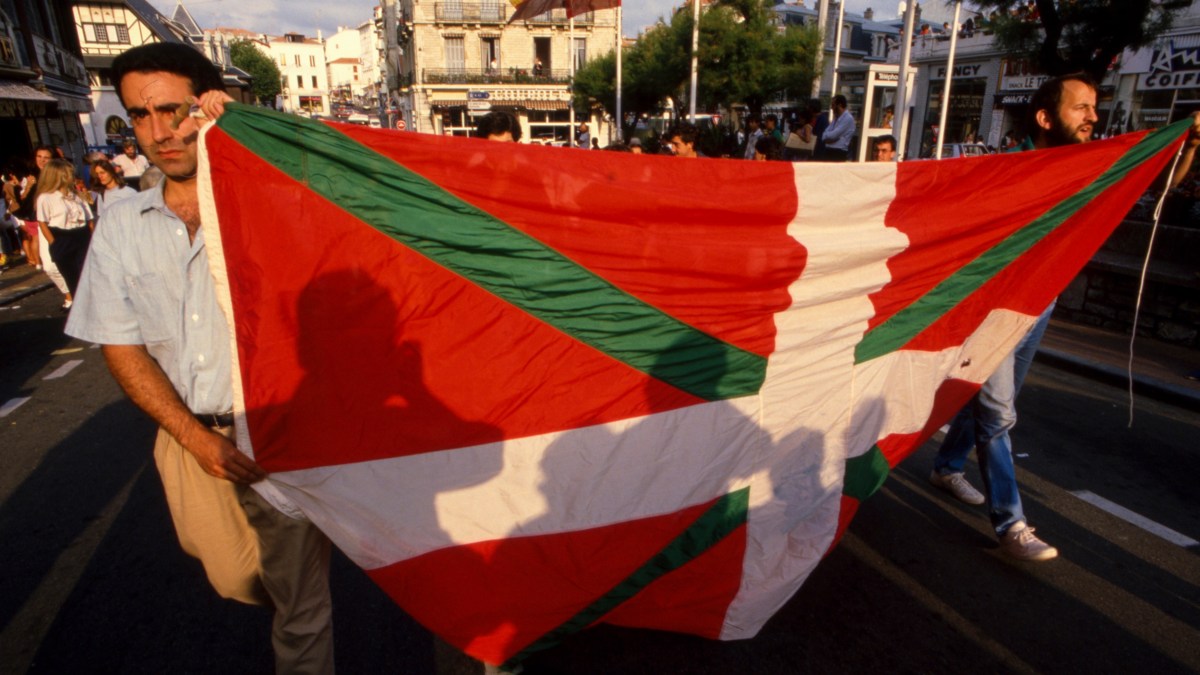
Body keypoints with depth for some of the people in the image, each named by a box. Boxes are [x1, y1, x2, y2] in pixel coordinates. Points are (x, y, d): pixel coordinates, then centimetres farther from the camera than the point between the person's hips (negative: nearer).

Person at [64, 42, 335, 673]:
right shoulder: (122, 225, 3)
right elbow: (122, 348, 3)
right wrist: (194, 436, -9)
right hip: (190, 437, 4)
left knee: (300, 600, 7)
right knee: (234, 581, 21)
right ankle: (295, 615, 52)